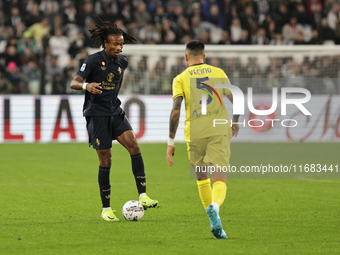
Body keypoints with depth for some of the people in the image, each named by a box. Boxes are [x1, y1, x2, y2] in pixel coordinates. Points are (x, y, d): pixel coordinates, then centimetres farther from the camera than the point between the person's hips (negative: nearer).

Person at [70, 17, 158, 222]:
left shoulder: (122, 62, 5)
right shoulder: (94, 60, -12)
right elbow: (74, 83, -15)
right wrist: (87, 86, -36)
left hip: (115, 112, 5)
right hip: (97, 115, -5)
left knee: (134, 146, -16)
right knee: (105, 161, -4)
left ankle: (143, 196, -17)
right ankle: (106, 209, 6)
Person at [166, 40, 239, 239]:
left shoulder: (181, 78, 5)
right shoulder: (218, 73, 9)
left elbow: (176, 111, -5)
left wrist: (171, 142, -2)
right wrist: (235, 122, 27)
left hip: (195, 134, 0)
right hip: (219, 131, 0)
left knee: (201, 178, 20)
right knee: (220, 180, -7)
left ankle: (214, 222, 22)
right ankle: (215, 206, -39)